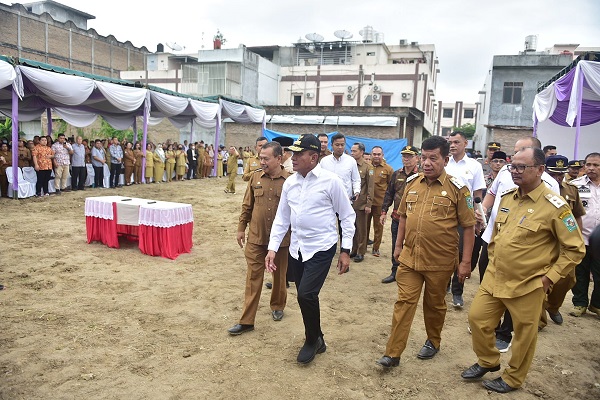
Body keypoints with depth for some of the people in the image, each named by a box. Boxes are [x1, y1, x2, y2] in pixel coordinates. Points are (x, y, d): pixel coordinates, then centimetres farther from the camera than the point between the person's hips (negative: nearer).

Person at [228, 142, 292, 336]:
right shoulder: (255, 177, 0)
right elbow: (247, 205, 8)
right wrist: (241, 228, 9)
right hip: (256, 237, 2)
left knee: (279, 275, 16)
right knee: (253, 277, 5)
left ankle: (277, 306, 41)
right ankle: (246, 320, 11)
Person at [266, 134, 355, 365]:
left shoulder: (330, 181, -11)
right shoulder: (289, 183, 4)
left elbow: (347, 216, -5)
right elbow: (281, 218, 9)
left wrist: (345, 250, -7)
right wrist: (273, 248, 2)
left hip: (321, 248, -5)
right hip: (296, 248, 6)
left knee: (306, 294, -14)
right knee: (305, 296, 13)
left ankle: (312, 340, 14)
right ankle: (316, 339, 35)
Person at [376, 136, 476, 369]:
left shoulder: (457, 188, -10)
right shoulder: (412, 183, 3)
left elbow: (468, 227, -7)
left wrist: (465, 262, -8)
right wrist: (398, 245, 14)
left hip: (440, 261, -3)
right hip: (409, 257, 3)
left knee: (434, 304, 16)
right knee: (404, 303, 4)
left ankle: (433, 341, 40)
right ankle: (393, 353, 10)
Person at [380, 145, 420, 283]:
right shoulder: (396, 174, 8)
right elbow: (389, 193, 13)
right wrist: (384, 211, 8)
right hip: (397, 217, 5)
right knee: (395, 247, 14)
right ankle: (395, 272, 28)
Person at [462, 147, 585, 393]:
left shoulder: (554, 206, -15)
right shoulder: (507, 197, 4)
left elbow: (575, 248, -10)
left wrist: (551, 276, -11)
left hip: (527, 286, -6)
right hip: (494, 278, 6)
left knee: (524, 334, 11)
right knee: (477, 318, 11)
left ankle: (513, 379, 33)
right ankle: (487, 361, 36)